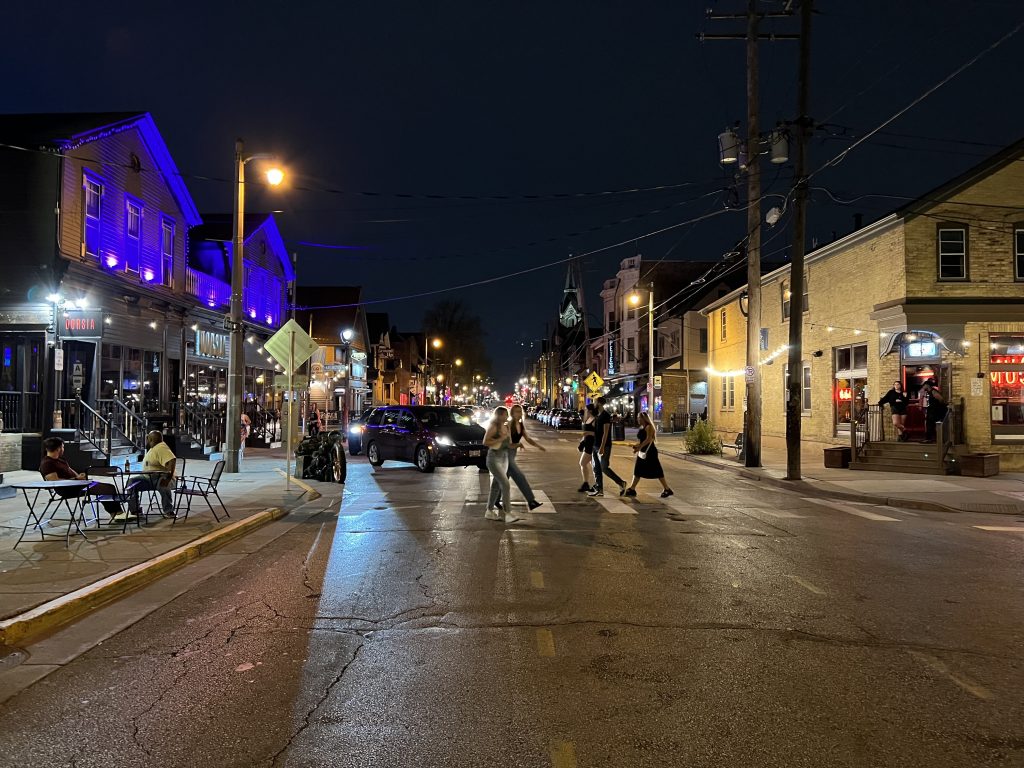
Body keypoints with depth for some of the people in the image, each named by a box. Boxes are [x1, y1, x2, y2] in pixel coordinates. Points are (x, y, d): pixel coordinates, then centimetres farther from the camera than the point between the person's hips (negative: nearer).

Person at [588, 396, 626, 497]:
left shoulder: (606, 415, -14)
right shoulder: (598, 415, 14)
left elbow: (605, 432, -20)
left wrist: (602, 447, -24)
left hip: (603, 447, -9)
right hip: (596, 446, 9)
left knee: (604, 468, -8)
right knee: (596, 468, 8)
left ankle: (621, 483, 5)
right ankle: (599, 489, 12)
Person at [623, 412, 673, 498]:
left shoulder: (649, 427, -12)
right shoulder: (641, 428, 14)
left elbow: (648, 439, -23)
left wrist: (639, 447, -29)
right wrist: (635, 445, 2)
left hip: (650, 452, -9)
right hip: (642, 452, 9)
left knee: (656, 471, -4)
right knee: (637, 471, 8)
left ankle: (667, 489, 4)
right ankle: (632, 489, 12)